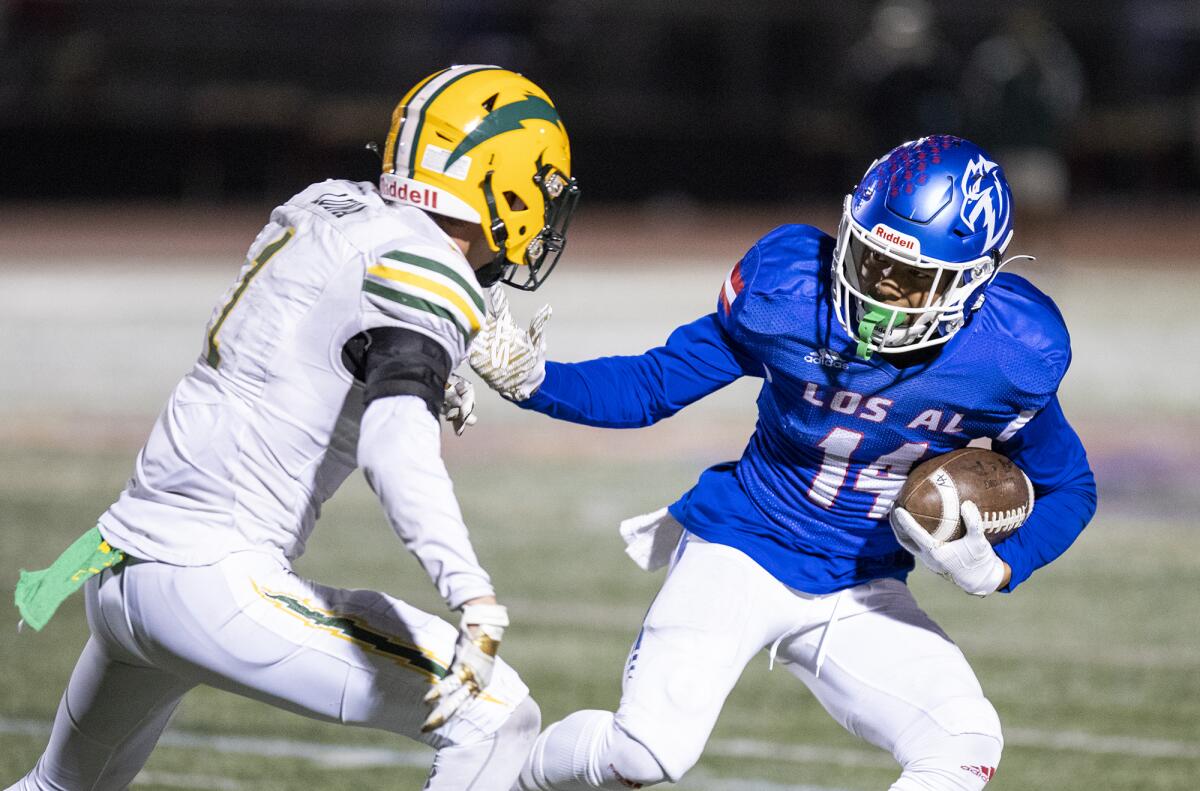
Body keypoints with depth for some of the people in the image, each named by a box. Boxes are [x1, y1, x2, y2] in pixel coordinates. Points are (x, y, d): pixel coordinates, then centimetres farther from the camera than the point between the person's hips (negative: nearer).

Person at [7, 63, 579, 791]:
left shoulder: (324, 210, 11)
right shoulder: (425, 270, -12)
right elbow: (395, 439, -29)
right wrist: (475, 598, -40)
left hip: (115, 569, 9)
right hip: (212, 586, -9)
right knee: (494, 718, -11)